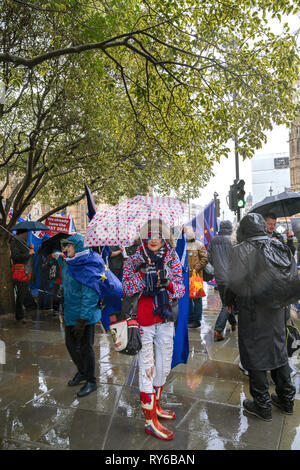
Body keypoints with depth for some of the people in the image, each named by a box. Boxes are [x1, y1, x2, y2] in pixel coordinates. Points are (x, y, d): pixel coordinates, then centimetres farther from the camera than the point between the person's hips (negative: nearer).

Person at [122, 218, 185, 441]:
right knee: (147, 369, 0)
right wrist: (144, 277, -26)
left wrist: (167, 281, -22)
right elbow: (126, 288, -11)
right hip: (143, 320, -4)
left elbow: (181, 289, -2)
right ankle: (150, 421, 15)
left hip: (165, 319, 5)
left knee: (164, 367, 18)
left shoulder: (172, 259, 2)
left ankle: (155, 406, 40)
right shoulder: (134, 260, -5)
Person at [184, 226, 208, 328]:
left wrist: (195, 269, -11)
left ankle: (196, 320, 9)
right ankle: (189, 318, 25)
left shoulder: (199, 245, -2)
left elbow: (204, 259, -5)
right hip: (184, 275, 5)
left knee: (196, 297, 0)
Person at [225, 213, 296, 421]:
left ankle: (262, 405, 18)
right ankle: (286, 400, 33)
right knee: (279, 351, 19)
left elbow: (234, 281, -18)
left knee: (255, 355, 7)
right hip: (276, 309, 6)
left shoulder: (240, 250, -14)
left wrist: (229, 302, -1)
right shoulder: (278, 246, 2)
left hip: (252, 312, -5)